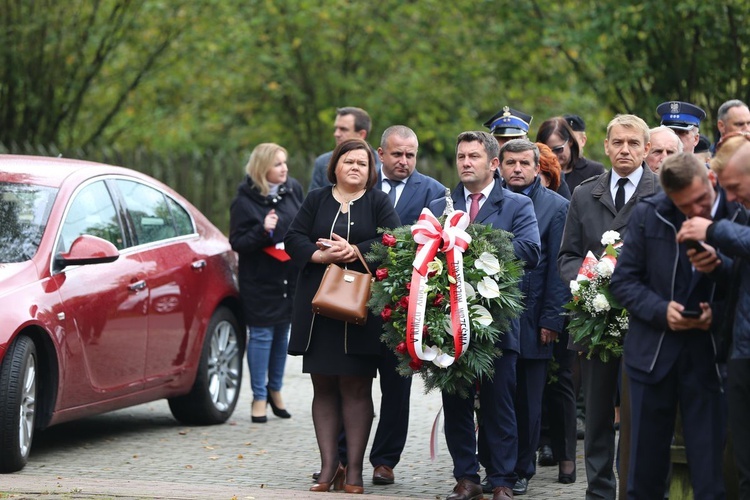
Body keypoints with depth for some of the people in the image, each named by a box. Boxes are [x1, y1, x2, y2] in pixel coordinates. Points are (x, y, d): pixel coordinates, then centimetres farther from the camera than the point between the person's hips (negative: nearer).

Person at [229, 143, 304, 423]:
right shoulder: (245, 201, -10)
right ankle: (259, 397, 6)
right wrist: (262, 231, -26)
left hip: (290, 278, 5)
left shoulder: (293, 190, 4)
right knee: (261, 334, -2)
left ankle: (275, 389, 27)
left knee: (282, 333, 12)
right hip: (260, 281, -5)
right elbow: (237, 243, -11)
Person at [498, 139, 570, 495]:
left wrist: (551, 319, -7)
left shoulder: (555, 206, 3)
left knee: (527, 402, 5)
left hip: (532, 318, -1)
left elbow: (559, 268, -1)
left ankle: (522, 470, 15)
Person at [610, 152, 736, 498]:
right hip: (653, 352, 2)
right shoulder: (648, 216, 0)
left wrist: (717, 313, -16)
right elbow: (623, 281, 3)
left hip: (708, 356, -2)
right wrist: (660, 310, -12)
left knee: (709, 466, 0)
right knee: (646, 467, 11)